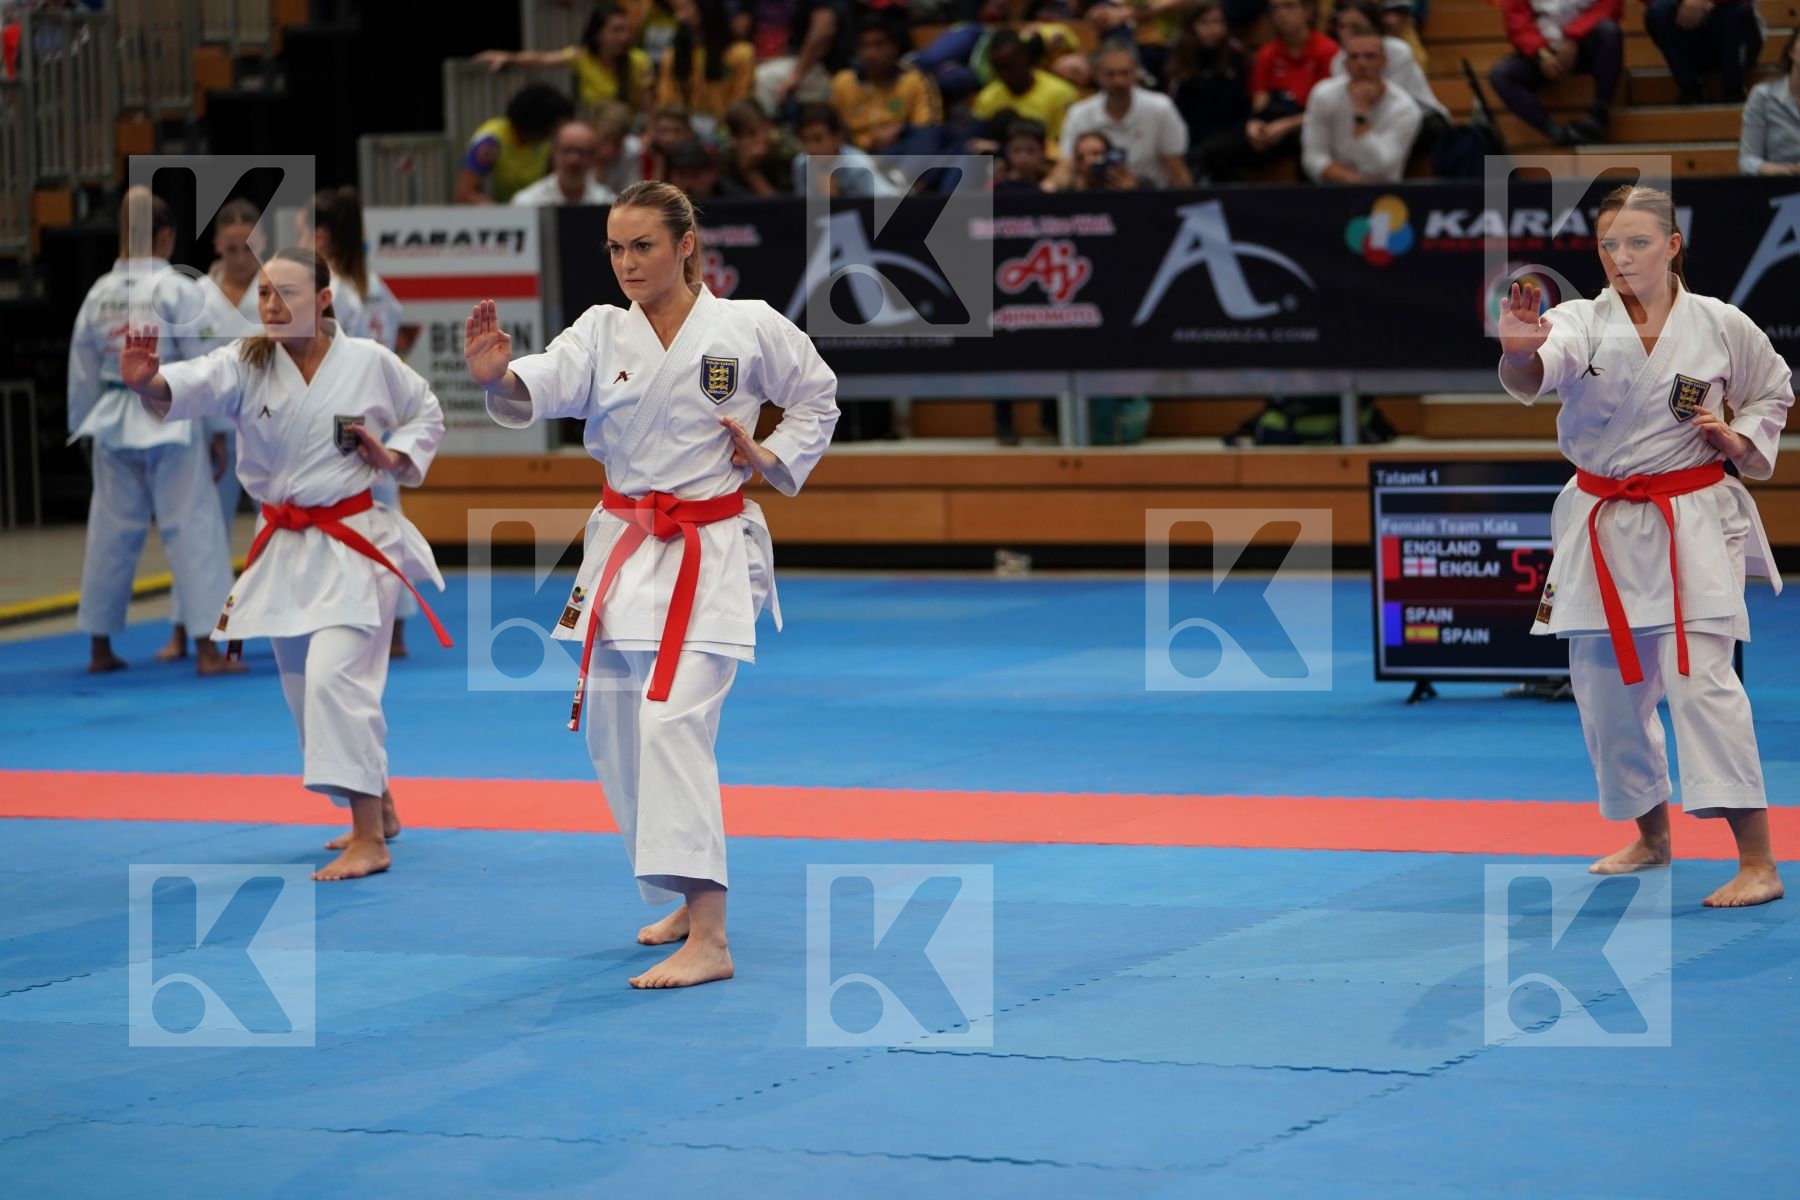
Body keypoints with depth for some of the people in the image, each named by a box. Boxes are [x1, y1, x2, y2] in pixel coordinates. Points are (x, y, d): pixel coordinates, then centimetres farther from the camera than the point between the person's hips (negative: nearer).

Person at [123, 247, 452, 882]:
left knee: (333, 680, -20)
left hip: (355, 545, -5)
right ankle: (379, 810, 35)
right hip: (284, 549, 5)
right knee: (304, 691, 13)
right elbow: (194, 385, -26)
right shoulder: (247, 364, -4)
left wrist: (397, 457, -8)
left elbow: (426, 413, 12)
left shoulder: (371, 362, -6)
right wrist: (148, 382, -49)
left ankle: (368, 840, -16)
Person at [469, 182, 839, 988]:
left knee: (671, 721, -20)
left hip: (711, 554, -5)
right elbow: (544, 385, -19)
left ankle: (708, 939, -23)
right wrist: (498, 377, -41)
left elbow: (817, 399, 11)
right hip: (622, 548, 5)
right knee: (613, 732, 11)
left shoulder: (748, 329, -6)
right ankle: (690, 898, 32)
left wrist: (772, 460, -6)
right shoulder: (603, 333, 1)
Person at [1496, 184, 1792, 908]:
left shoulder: (1720, 326, -4)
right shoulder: (1584, 322, -5)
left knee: (1698, 677, -17)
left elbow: (1774, 393, 14)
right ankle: (1651, 837, 34)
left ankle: (1757, 862, -16)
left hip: (1691, 528, -3)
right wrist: (1519, 350, -51)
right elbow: (1532, 375, -27)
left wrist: (1739, 440, -7)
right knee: (1606, 686, 11)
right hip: (1602, 526, 3)